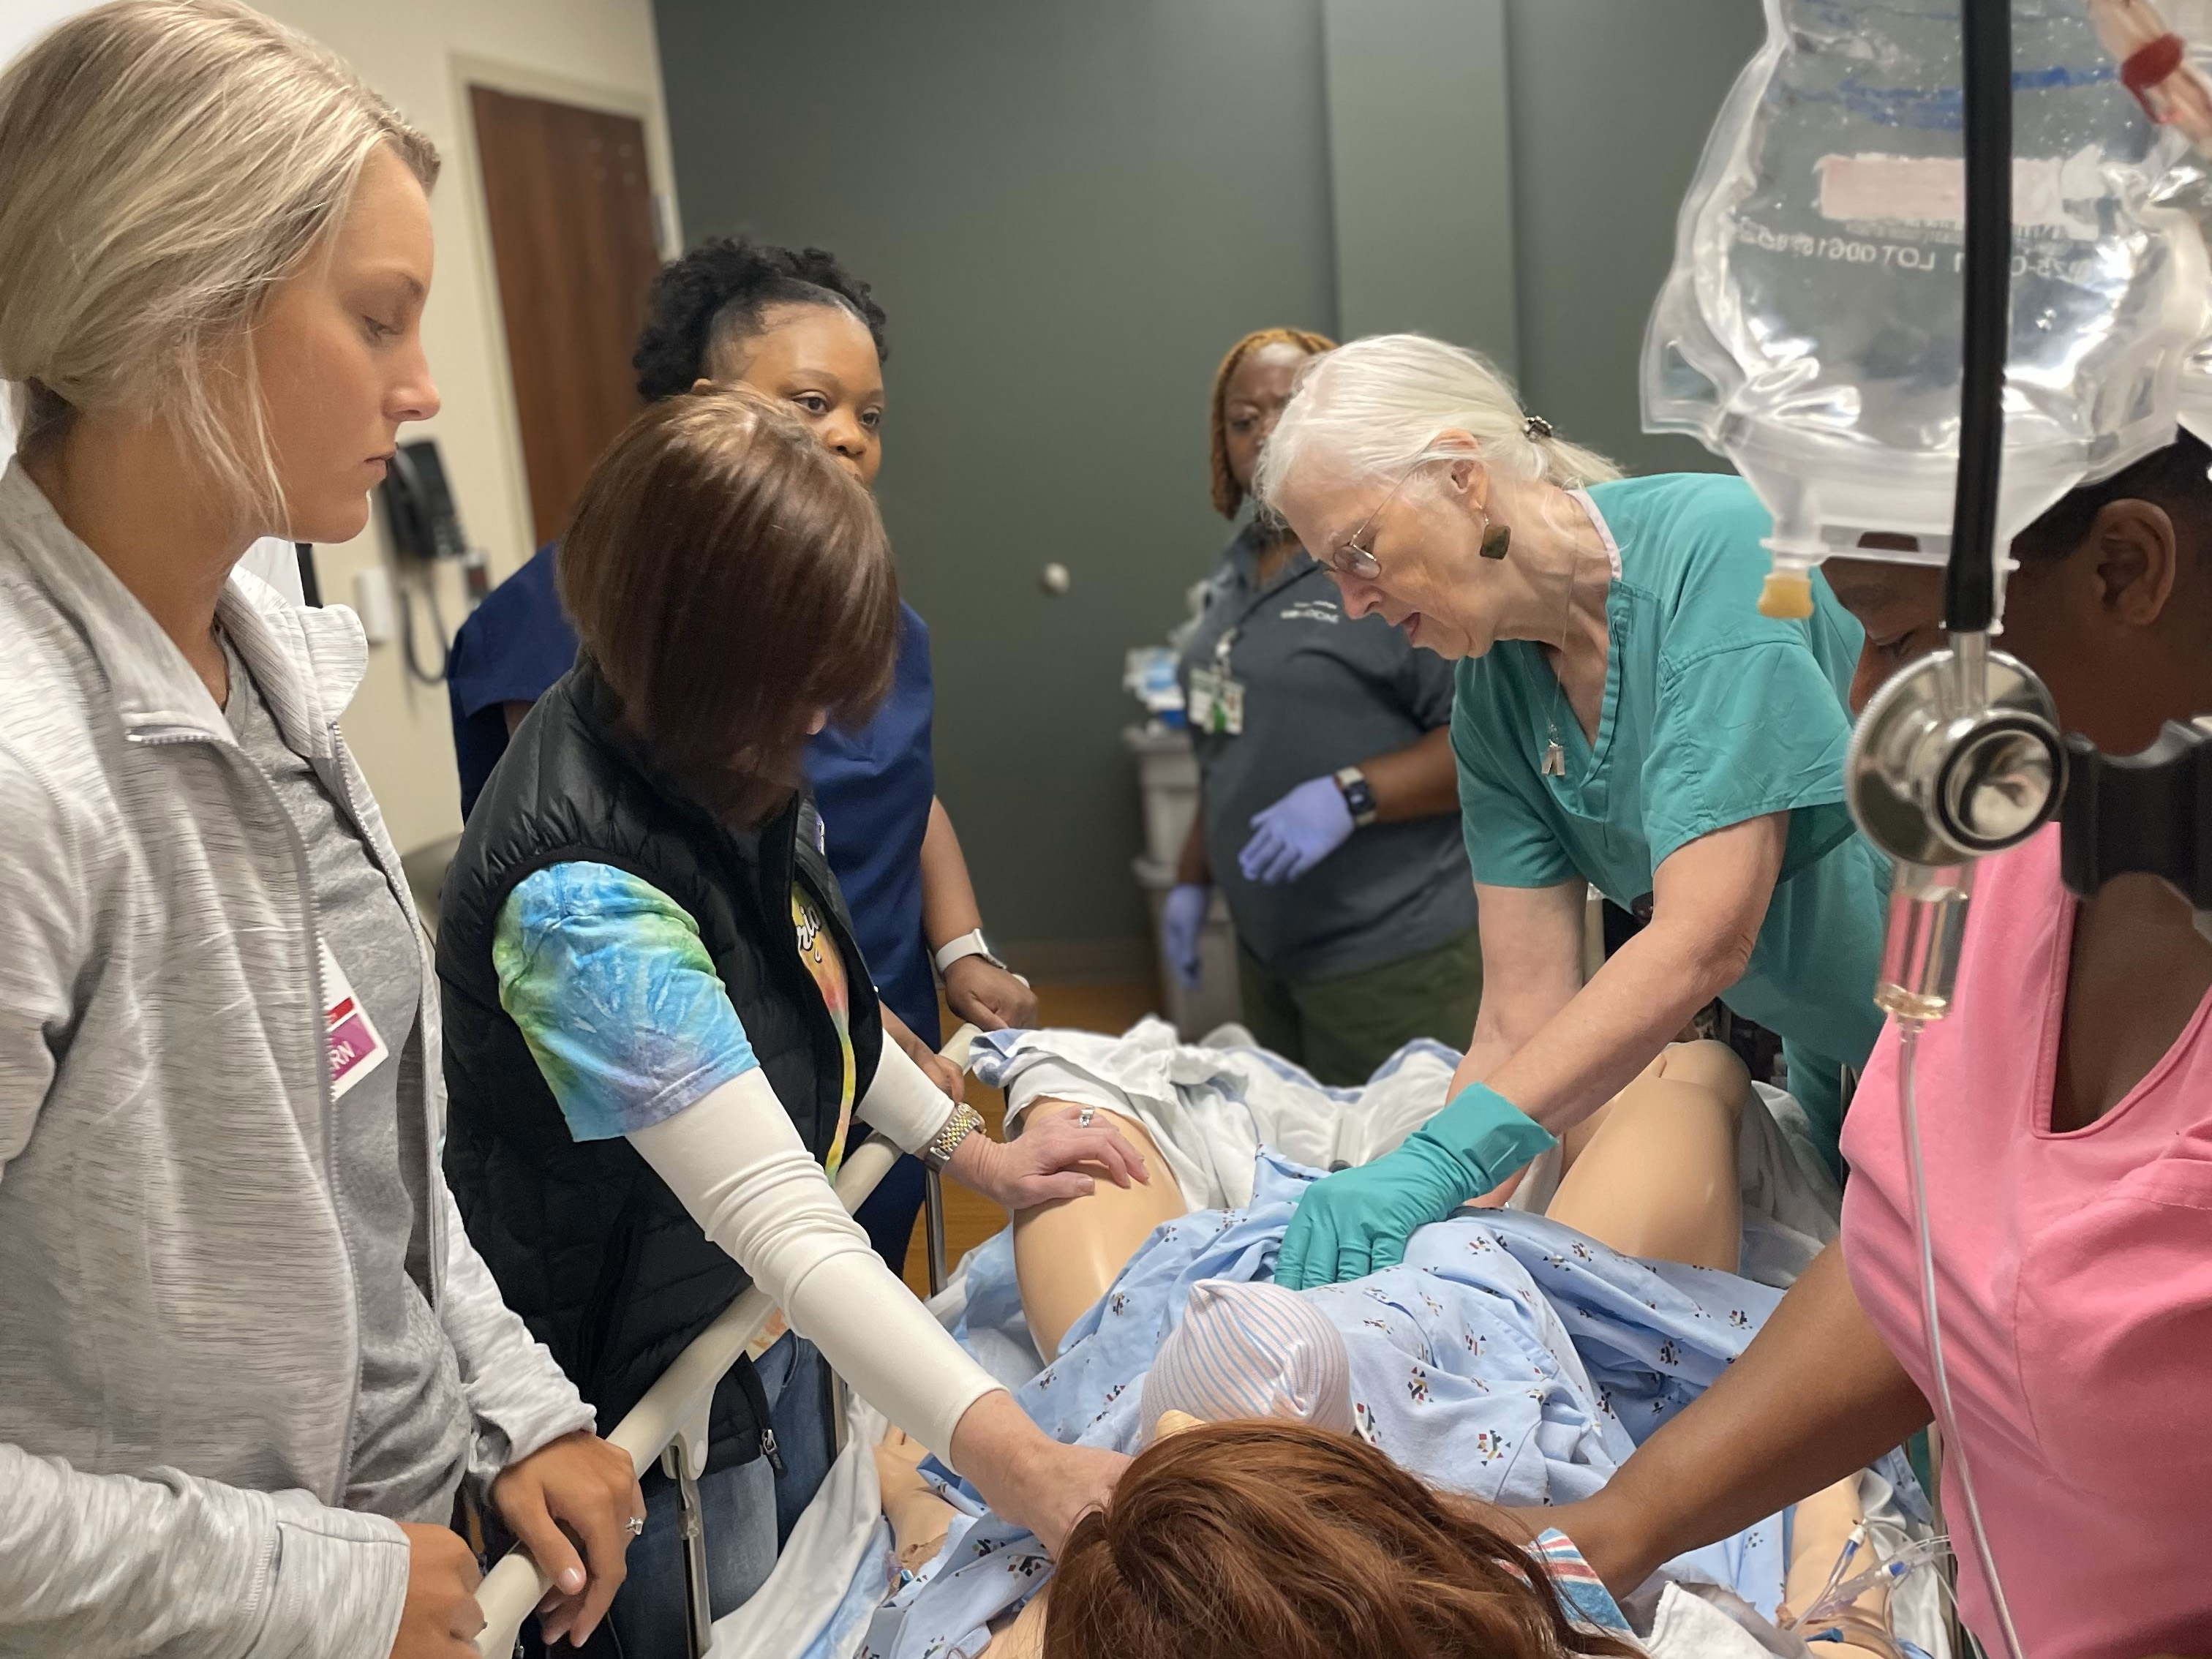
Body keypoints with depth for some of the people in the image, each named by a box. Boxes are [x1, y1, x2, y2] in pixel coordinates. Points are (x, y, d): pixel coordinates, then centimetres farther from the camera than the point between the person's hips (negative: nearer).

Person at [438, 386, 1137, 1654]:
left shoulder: (712, 756, -9)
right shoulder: (584, 894, -35)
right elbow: (777, 1216, -40)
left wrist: (972, 1151, 5)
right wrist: (1020, 1462, -45)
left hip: (771, 1315, 8)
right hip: (649, 1378, -8)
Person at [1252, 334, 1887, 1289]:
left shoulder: (1714, 543, -26)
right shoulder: (1494, 699, -5)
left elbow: (1704, 939, -34)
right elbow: (1522, 1023, -8)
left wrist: (1442, 1157, -39)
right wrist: (1390, 1211, -21)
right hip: (1836, 1072, 6)